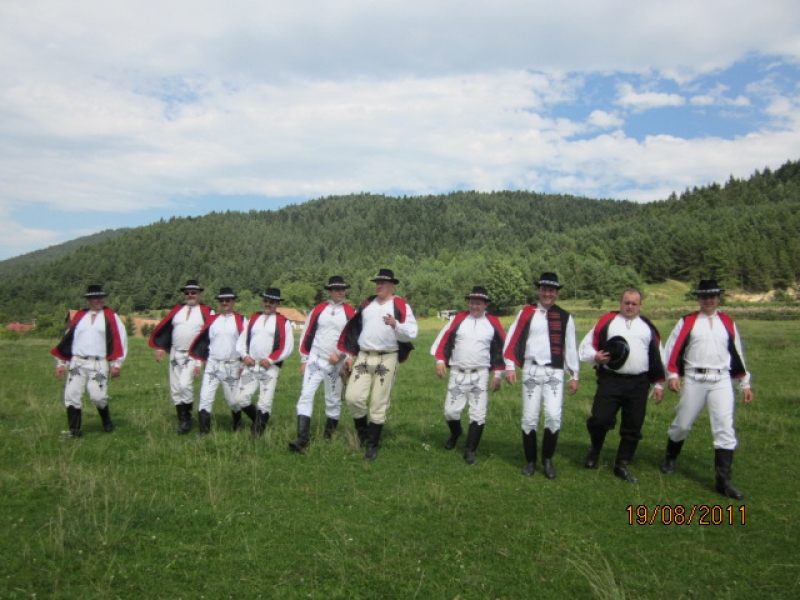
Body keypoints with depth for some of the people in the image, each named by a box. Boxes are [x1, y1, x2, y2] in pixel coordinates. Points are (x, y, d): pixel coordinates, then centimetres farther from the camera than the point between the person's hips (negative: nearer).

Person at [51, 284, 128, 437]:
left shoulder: (111, 317, 5)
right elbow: (67, 338, 16)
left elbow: (120, 339, 0)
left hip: (99, 364, -3)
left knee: (97, 396, -9)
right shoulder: (79, 316, 14)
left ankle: (107, 422, 18)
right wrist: (61, 363, 12)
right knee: (71, 395, -3)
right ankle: (74, 431, 9)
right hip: (77, 363, 3)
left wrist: (117, 364, -5)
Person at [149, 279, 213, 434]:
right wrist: (160, 348, 3)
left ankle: (187, 418, -2)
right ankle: (182, 420, 20)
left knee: (184, 384, -20)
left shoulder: (206, 312, -3)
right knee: (175, 389, 7)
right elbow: (164, 329, 12)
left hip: (193, 355, -5)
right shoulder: (177, 310, 10)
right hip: (175, 354, 5)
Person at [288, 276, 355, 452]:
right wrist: (304, 359, 6)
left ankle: (329, 437, 23)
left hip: (336, 364, -1)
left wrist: (340, 354, -12)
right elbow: (307, 334, 8)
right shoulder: (319, 309, 5)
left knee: (333, 401, 8)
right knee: (306, 395, -11)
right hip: (315, 360, 1)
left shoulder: (351, 312, 0)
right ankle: (302, 439, -13)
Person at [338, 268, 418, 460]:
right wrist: (349, 354, 14)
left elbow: (411, 334, -12)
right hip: (363, 357, 4)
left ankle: (372, 445, 15)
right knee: (353, 397, -5)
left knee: (379, 404, 2)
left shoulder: (401, 306, -3)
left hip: (386, 359, -4)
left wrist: (395, 324, -29)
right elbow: (354, 329, 19)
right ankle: (363, 432, 21)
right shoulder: (366, 304, 12)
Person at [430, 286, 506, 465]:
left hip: (480, 375, 0)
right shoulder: (459, 318, 0)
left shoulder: (493, 322, -1)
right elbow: (444, 339, 1)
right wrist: (440, 360, -8)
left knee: (478, 414, 0)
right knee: (450, 410, 2)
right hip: (458, 373, 1)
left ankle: (470, 451, 13)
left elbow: (501, 348, 3)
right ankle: (456, 432, 35)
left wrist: (498, 375, 2)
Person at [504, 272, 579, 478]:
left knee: (554, 416, -8)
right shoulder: (526, 313, 3)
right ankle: (530, 460, 20)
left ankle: (548, 459, 13)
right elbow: (513, 339, 0)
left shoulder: (565, 317, 7)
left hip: (555, 373, 1)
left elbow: (571, 347, 9)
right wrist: (510, 366, -8)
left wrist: (574, 375, 9)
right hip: (531, 371, 0)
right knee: (529, 418, 4)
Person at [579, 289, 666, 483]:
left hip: (638, 384, 3)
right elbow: (586, 345, 4)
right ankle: (595, 449, 22)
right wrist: (595, 356, -17)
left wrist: (659, 384, 11)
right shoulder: (606, 321, 4)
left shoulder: (648, 327, 13)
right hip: (610, 381, -3)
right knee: (599, 420, -10)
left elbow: (657, 356, 15)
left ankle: (622, 465, 23)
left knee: (633, 427, 7)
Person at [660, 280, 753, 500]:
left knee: (725, 428, -4)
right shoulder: (687, 322, 2)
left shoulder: (728, 322, 10)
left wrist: (745, 384, 13)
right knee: (682, 424, 7)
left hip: (721, 381, 2)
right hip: (693, 380, -2)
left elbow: (737, 354, 13)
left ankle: (723, 480, 3)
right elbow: (673, 348, -1)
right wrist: (672, 375, -11)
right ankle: (669, 458, 34)